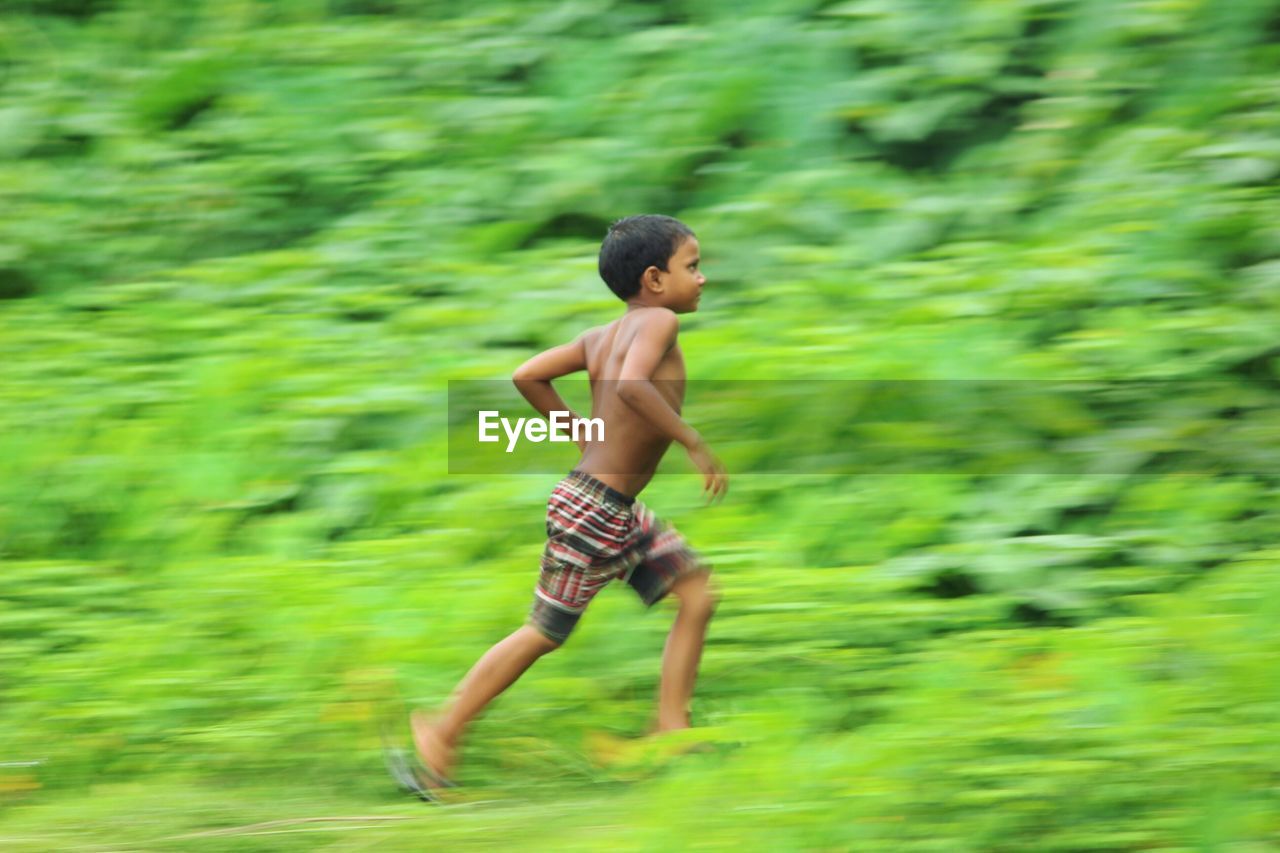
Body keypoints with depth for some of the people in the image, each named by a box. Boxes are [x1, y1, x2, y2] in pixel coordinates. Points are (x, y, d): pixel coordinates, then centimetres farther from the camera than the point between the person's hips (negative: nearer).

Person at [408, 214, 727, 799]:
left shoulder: (603, 335, 6)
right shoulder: (657, 322, -17)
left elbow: (528, 376, 7)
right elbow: (631, 385, -36)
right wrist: (695, 444, -29)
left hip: (621, 512, 9)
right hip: (592, 511, -9)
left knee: (698, 592, 9)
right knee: (546, 633, 2)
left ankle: (670, 728, 11)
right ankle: (442, 733, 12)